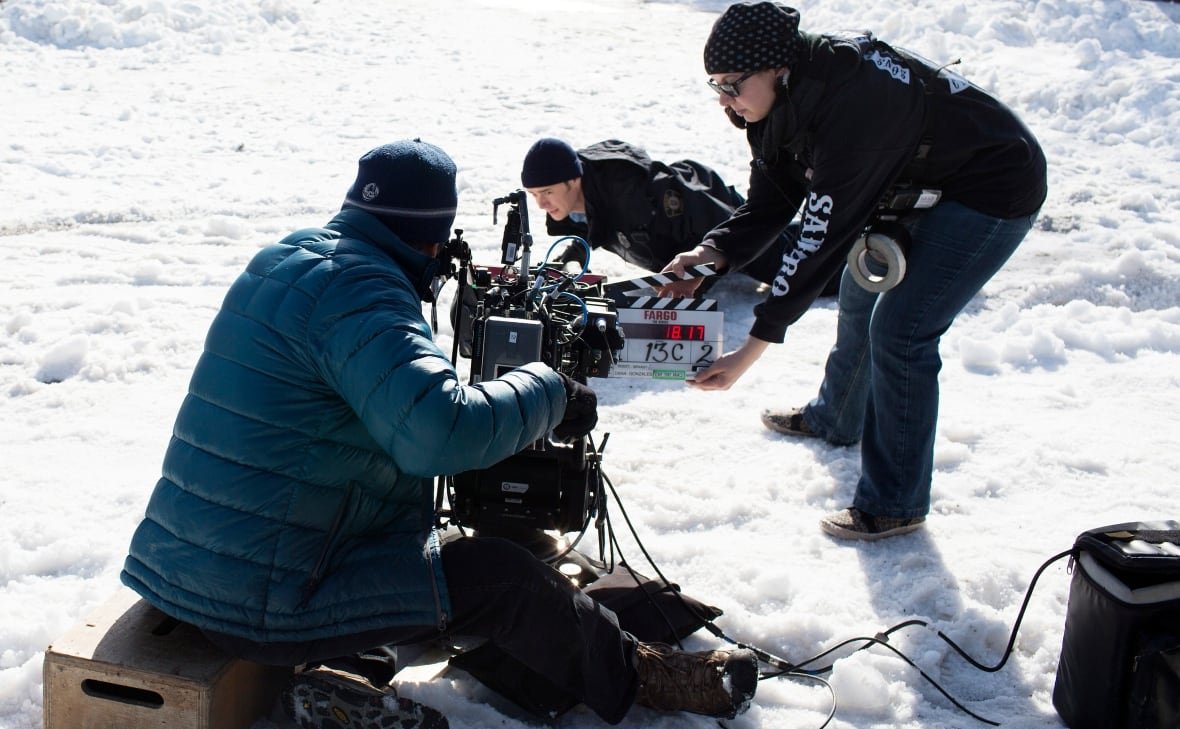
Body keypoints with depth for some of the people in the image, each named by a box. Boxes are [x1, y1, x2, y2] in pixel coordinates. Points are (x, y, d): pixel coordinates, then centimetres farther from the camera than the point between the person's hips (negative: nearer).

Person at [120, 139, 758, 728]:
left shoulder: (287, 259, 11)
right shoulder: (358, 292, -19)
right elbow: (442, 430, -31)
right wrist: (549, 392, -16)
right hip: (257, 600, -9)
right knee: (502, 578, -3)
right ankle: (633, 677, 16)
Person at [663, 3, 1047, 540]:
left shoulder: (848, 104, -37)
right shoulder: (788, 97, -9)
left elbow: (822, 237, -37)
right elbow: (770, 201, -6)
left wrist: (753, 348, -37)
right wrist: (715, 252, -25)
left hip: (993, 191, -10)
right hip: (916, 183, 10)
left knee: (899, 330, -14)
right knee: (862, 296, 20)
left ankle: (896, 505, 0)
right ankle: (837, 419, 46)